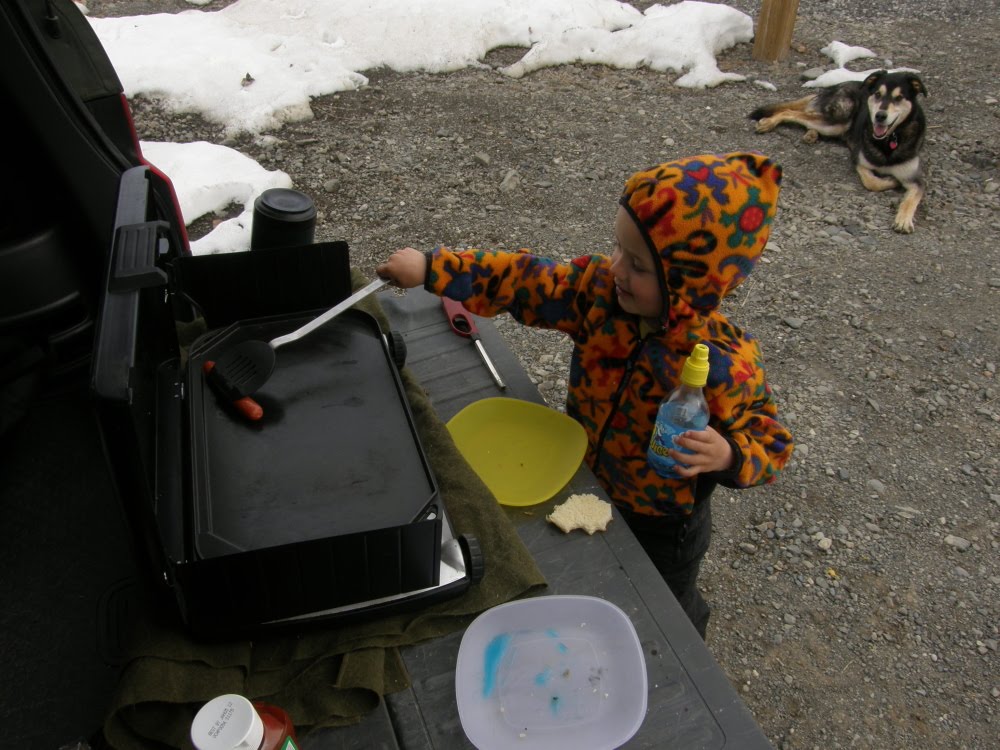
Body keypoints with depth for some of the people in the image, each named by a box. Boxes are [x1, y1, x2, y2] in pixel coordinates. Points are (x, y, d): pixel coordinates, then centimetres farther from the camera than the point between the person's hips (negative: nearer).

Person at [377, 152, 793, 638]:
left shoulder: (725, 365, -34)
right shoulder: (603, 290, -21)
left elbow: (768, 443, -21)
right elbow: (528, 282, -15)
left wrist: (728, 455, -43)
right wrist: (431, 268, -19)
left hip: (660, 530, -4)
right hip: (586, 489, 4)